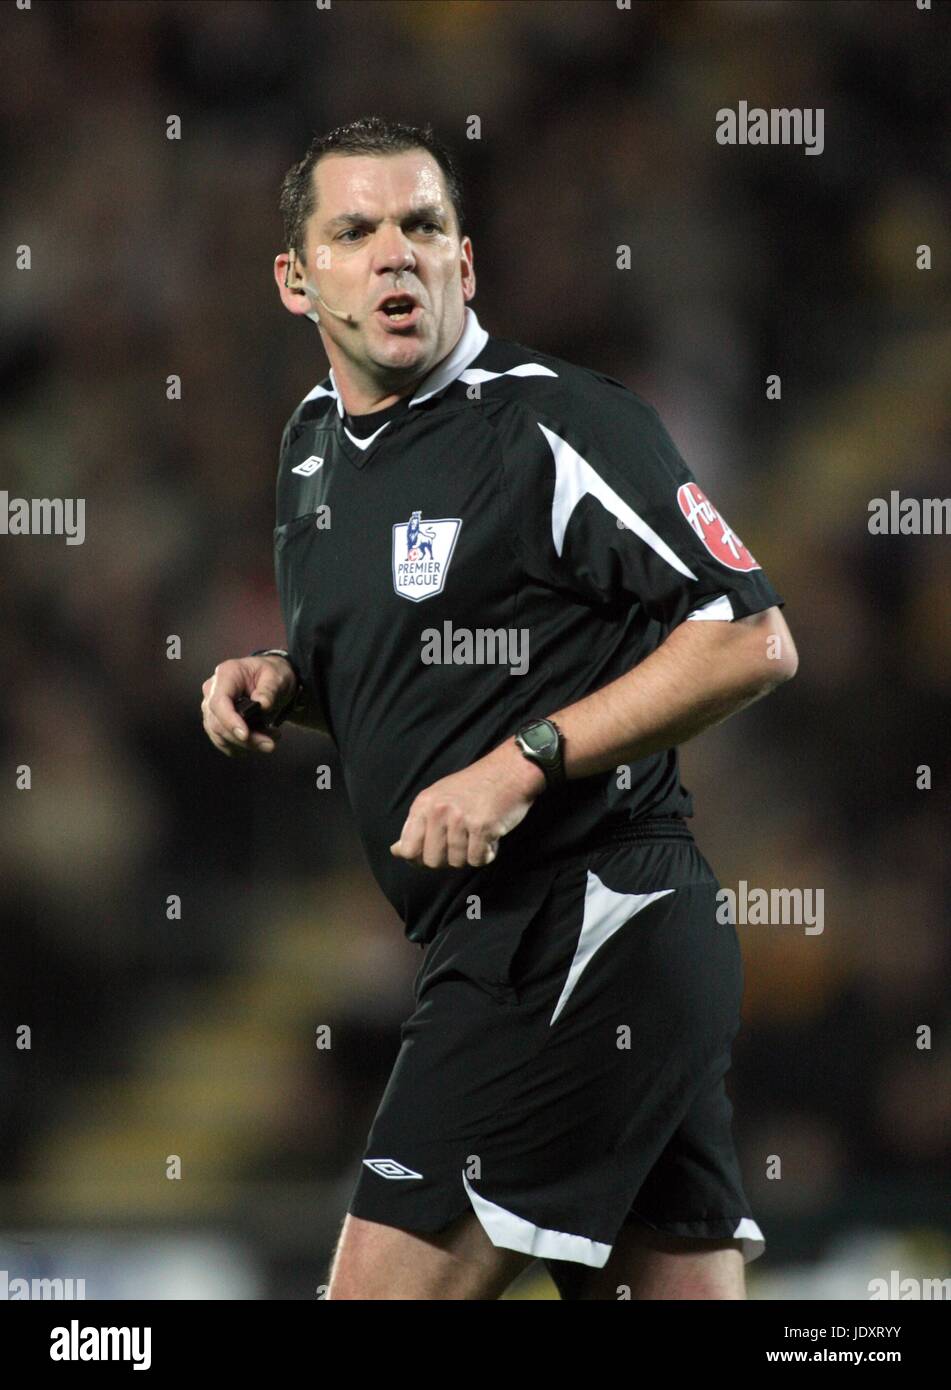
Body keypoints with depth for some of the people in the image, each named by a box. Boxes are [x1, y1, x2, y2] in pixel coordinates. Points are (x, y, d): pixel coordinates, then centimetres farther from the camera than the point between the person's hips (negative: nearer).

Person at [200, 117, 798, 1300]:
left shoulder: (556, 424, -11)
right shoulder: (314, 446, 15)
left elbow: (752, 641, -14)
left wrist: (525, 762, -18)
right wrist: (277, 680, 9)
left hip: (581, 932, -9)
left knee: (383, 1285, -10)